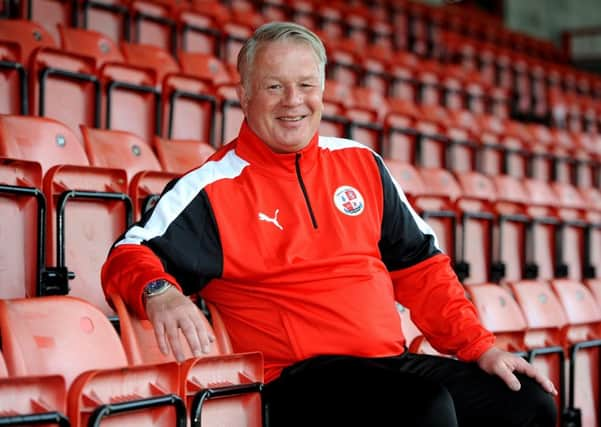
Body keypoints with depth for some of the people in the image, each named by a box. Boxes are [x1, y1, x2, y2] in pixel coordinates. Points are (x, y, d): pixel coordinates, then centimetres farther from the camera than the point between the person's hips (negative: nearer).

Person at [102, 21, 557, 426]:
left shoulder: (361, 164, 16)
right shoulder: (212, 189, 1)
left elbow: (420, 267, 20)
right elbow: (131, 257, -8)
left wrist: (481, 347, 10)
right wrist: (159, 292, -32)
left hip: (393, 362, 6)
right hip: (297, 378, -6)